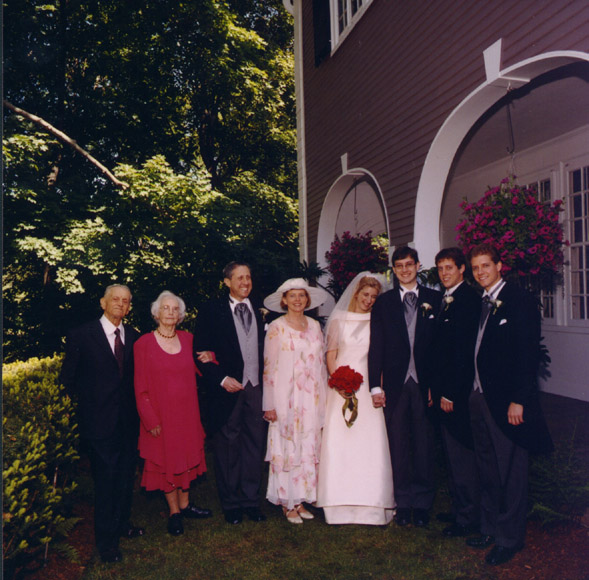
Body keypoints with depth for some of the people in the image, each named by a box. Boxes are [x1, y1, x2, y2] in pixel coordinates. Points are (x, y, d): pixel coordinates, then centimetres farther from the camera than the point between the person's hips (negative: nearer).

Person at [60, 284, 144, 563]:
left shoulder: (134, 336, 4)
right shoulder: (82, 335, -7)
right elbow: (68, 376, 0)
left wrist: (133, 403, 2)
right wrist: (88, 401, 0)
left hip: (129, 420, 4)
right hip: (100, 421, -4)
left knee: (126, 476, 17)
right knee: (105, 480, 3)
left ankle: (122, 524, 38)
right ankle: (106, 540, 21)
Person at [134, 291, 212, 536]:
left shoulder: (187, 339, 2)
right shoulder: (144, 343, -9)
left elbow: (195, 371, 16)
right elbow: (141, 388, -8)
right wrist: (151, 420, -12)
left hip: (187, 414, 4)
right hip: (161, 415, -3)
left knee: (186, 459, 15)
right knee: (166, 462, 9)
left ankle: (184, 504, 35)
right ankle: (174, 511, 27)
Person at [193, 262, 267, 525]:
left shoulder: (260, 310, 10)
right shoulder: (212, 311, 0)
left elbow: (267, 349, 10)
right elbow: (200, 352, -3)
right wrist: (221, 379, -13)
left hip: (256, 387, 3)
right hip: (227, 388, -3)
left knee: (255, 444, 9)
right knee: (227, 447, 7)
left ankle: (251, 500, 25)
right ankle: (231, 504, 23)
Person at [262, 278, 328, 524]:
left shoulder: (314, 326, 9)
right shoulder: (276, 328, -4)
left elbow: (321, 363, 12)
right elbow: (269, 367, -6)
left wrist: (323, 398, 9)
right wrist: (270, 404, -9)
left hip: (312, 399, 5)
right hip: (286, 398, -4)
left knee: (308, 448, 8)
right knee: (287, 448, 2)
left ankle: (301, 500, 21)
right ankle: (287, 504, 15)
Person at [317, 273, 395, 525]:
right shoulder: (339, 321, 9)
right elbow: (330, 355, 7)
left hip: (369, 388, 0)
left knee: (371, 444, -3)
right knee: (338, 443, -2)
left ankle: (372, 505, 7)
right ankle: (340, 504, 9)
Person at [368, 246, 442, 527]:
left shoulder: (435, 299, 5)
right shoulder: (383, 302, 7)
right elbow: (376, 346, 3)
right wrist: (375, 385, -3)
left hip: (425, 382, 0)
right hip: (395, 383, 1)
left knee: (424, 444, 7)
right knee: (398, 445, 9)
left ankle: (422, 503, 21)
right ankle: (403, 502, 22)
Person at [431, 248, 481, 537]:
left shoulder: (468, 299, -13)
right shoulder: (445, 300, 15)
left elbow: (465, 350, -19)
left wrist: (450, 392, -18)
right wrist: (435, 387, 12)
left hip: (458, 390, -9)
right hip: (444, 389, 9)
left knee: (461, 455, 1)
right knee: (452, 454, 17)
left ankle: (468, 518, 15)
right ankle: (459, 507, 31)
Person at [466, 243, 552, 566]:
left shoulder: (520, 300, -9)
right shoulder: (479, 303, 12)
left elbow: (529, 353, -14)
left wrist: (518, 399, -17)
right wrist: (472, 391, 7)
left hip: (507, 399, -7)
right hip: (479, 397, 7)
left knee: (511, 472, 5)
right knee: (487, 469, 17)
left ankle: (510, 538, 21)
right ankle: (490, 529, 32)